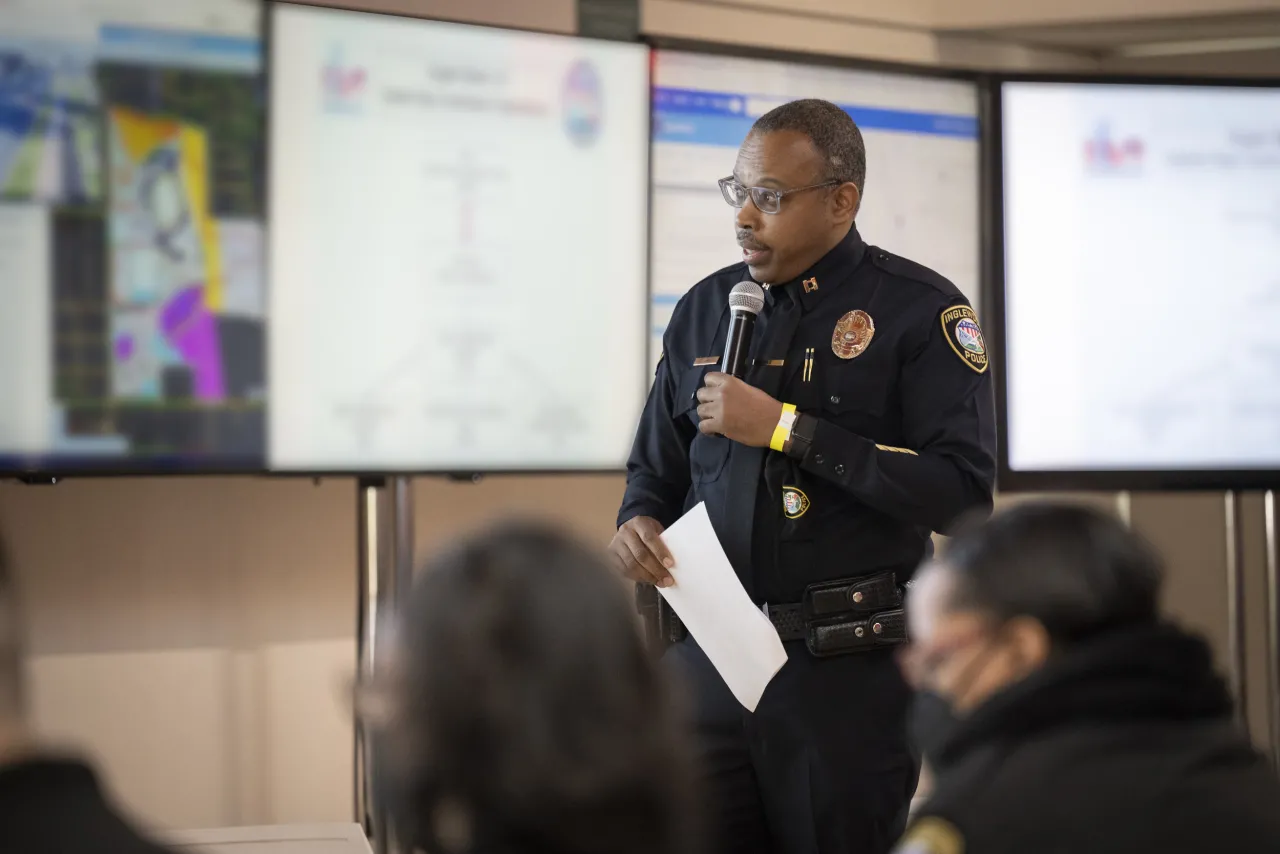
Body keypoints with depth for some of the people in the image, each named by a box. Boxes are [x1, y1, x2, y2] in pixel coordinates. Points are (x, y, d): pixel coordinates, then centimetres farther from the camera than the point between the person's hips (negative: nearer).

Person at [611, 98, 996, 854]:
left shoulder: (921, 312, -5)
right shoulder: (707, 309, 11)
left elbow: (963, 495, -16)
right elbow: (657, 468, 21)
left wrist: (785, 427, -17)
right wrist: (638, 524, -3)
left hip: (849, 671, -4)